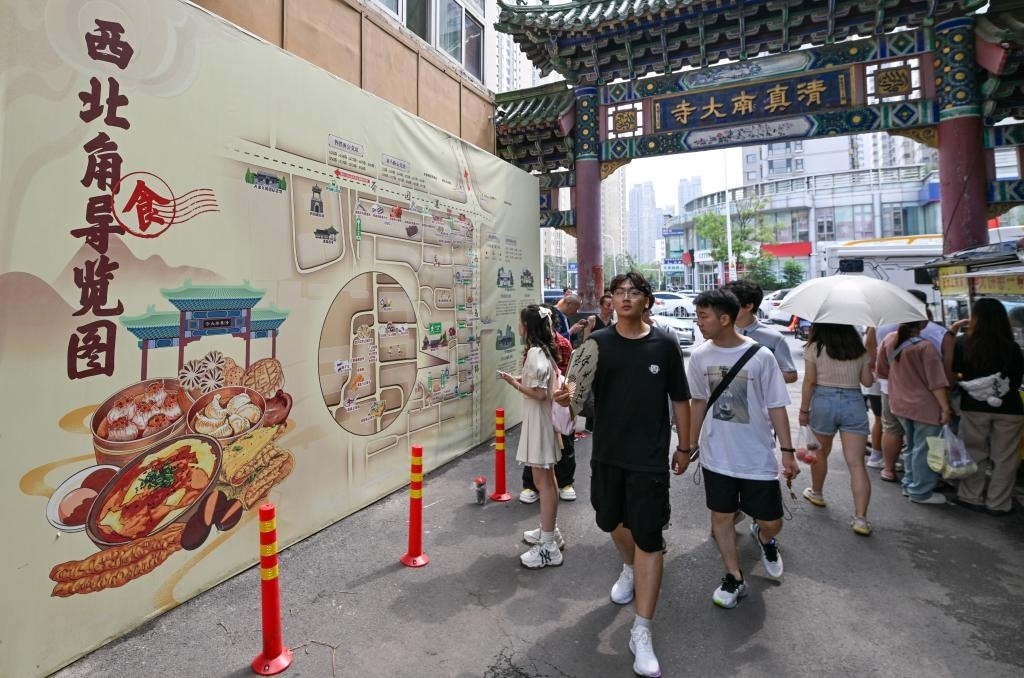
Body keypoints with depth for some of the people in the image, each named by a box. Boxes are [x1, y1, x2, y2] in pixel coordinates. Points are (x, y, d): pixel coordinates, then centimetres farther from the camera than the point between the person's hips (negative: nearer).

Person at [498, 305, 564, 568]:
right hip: (543, 419, 10)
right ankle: (550, 531, 33)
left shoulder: (534, 353, -20)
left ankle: (548, 547, 5)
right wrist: (522, 379, 9)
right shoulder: (544, 350, 10)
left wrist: (515, 384, -12)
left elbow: (540, 393, -23)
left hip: (539, 420, -10)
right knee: (547, 479, 19)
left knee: (542, 482, -3)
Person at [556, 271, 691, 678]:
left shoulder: (664, 345, -6)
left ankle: (641, 632, 12)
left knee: (649, 539, 0)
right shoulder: (598, 343, -4)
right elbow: (579, 392, -9)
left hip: (650, 457, -2)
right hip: (607, 453, 3)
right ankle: (629, 569, 54)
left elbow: (679, 399, 3)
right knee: (612, 521, 22)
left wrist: (684, 447, 7)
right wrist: (567, 395, -32)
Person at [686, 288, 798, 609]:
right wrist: (691, 444, 11)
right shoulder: (699, 356, -5)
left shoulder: (760, 356, -14)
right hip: (716, 456, 2)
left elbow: (776, 407, -6)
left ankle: (762, 536, 45)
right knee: (721, 516, 10)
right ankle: (734, 578, 31)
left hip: (758, 457, -2)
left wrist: (787, 452, -6)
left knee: (771, 522, 8)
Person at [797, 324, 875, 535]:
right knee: (856, 463, -1)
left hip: (824, 401, -1)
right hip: (854, 403, 2)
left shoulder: (814, 348, -4)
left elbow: (809, 381, -6)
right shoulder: (860, 349, 6)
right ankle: (861, 518, -4)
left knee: (821, 452, 20)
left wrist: (804, 410, 2)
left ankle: (816, 493, 39)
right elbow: (868, 381, 9)